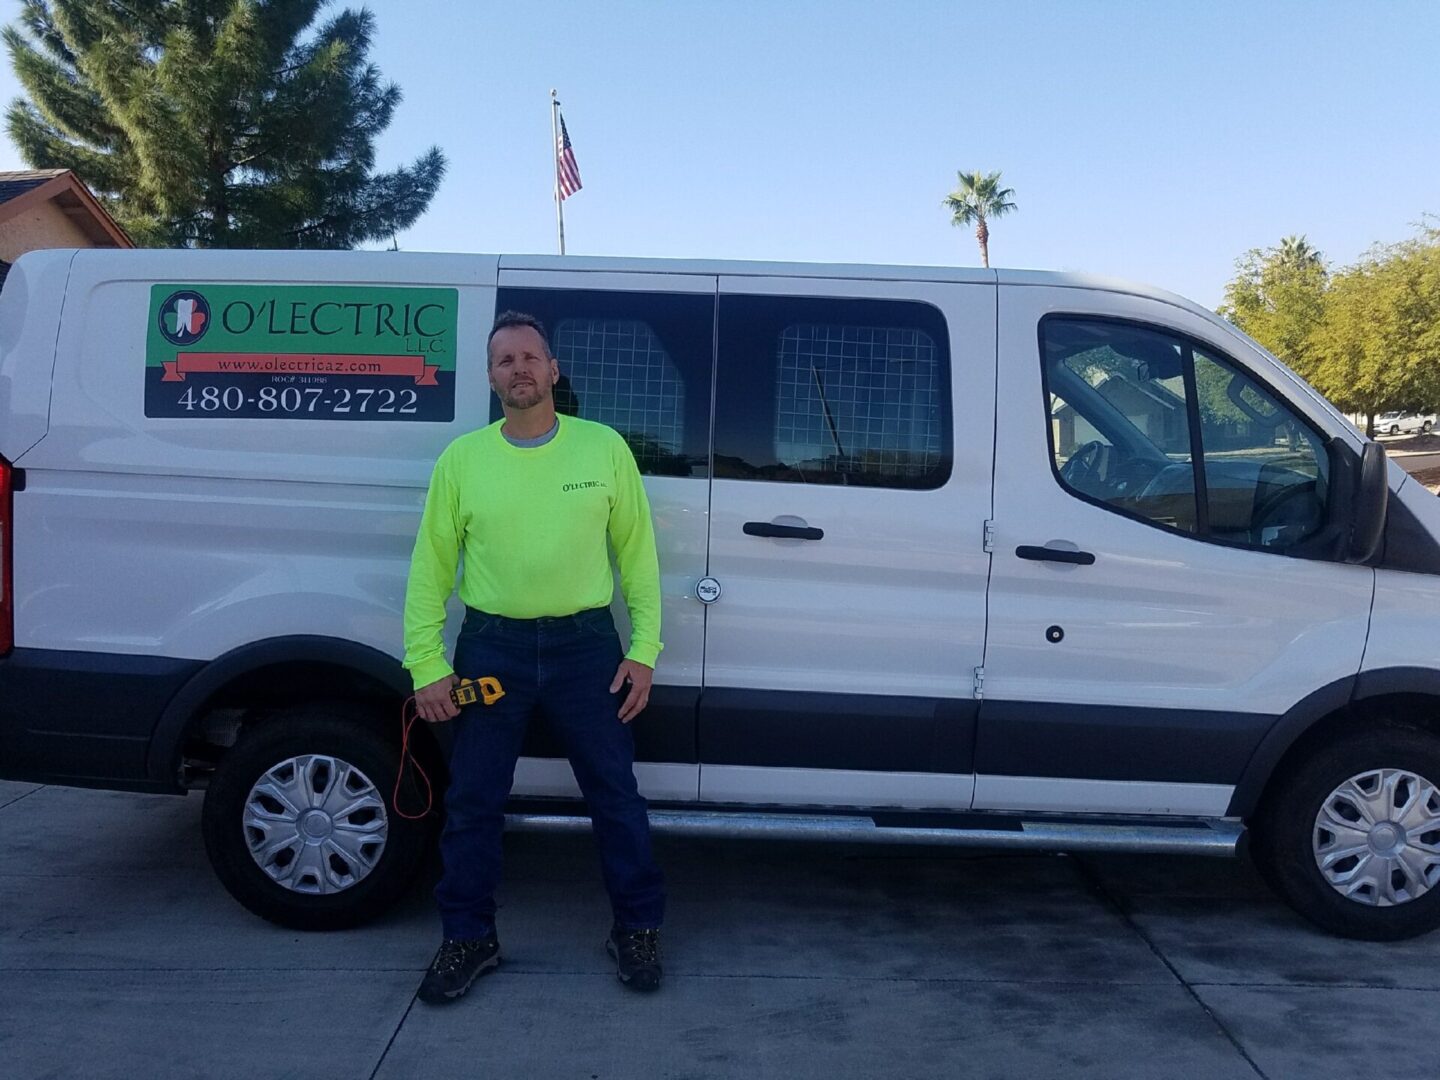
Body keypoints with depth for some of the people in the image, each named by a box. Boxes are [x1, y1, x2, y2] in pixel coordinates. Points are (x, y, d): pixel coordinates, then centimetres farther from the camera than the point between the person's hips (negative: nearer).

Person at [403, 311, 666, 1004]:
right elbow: (430, 568, 3)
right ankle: (468, 939, 28)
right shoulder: (462, 459, 0)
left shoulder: (604, 447, 0)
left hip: (585, 643, 0)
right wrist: (427, 666, -3)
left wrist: (643, 649, -2)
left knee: (615, 795, 7)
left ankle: (637, 929, 26)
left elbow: (637, 555, 3)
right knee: (472, 803, 9)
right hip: (491, 646, 1)